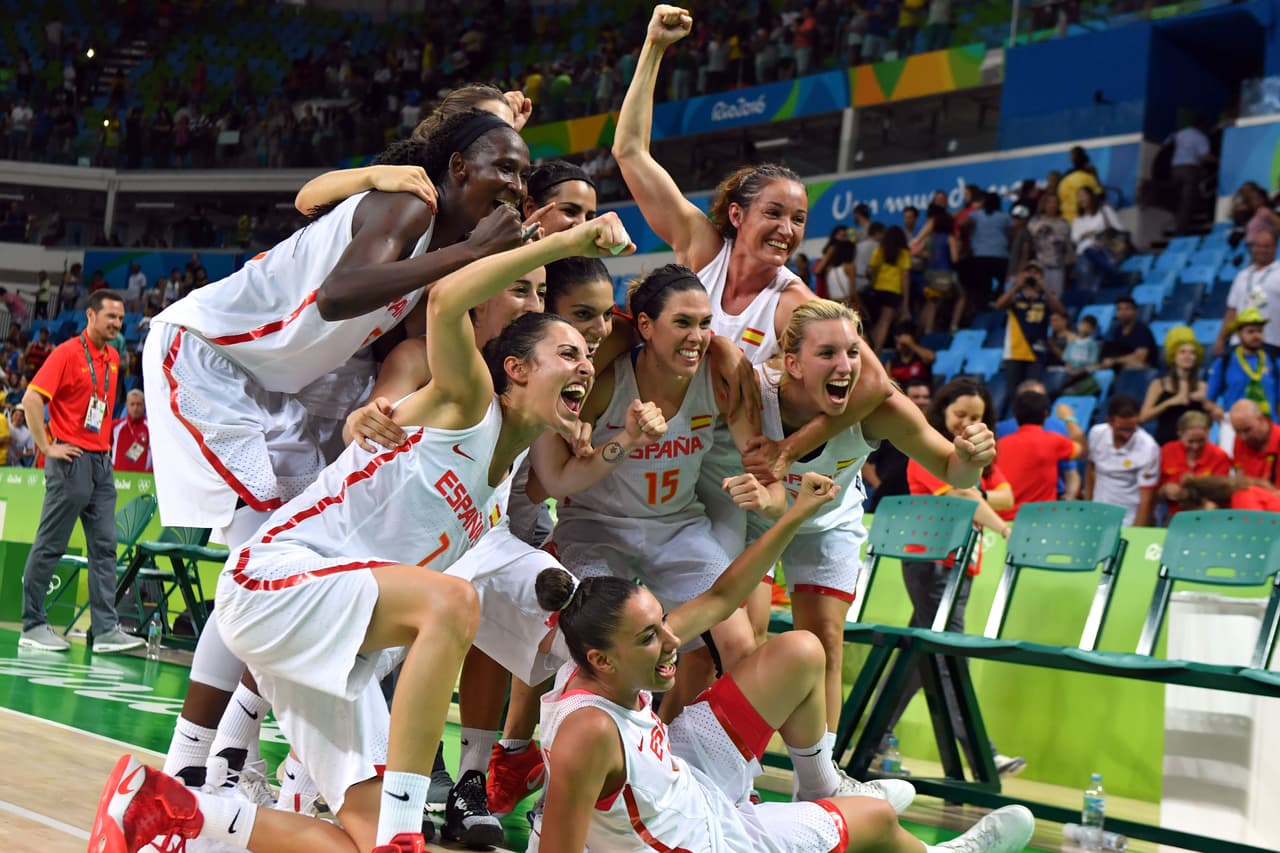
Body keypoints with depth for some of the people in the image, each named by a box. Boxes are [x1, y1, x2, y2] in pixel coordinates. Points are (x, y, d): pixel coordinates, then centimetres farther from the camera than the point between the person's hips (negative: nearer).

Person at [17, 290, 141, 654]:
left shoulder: (112, 359, 13)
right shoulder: (68, 353, -9)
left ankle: (105, 629, 2)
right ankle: (32, 626, 7)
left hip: (102, 461, 7)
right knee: (49, 545, 0)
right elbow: (31, 399, -16)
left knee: (105, 546, 3)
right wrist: (47, 447, -15)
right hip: (71, 460, -7)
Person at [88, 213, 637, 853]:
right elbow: (446, 301, -25)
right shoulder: (469, 404, -4)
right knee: (453, 601, -35)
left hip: (338, 654, 9)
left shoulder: (503, 486, 20)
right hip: (272, 580, -9)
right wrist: (566, 242, -23)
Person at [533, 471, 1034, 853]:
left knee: (801, 653, 7)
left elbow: (717, 600, -6)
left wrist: (796, 516, -5)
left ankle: (822, 790, 34)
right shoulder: (588, 734, -41)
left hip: (685, 772, 7)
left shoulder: (610, 668, -17)